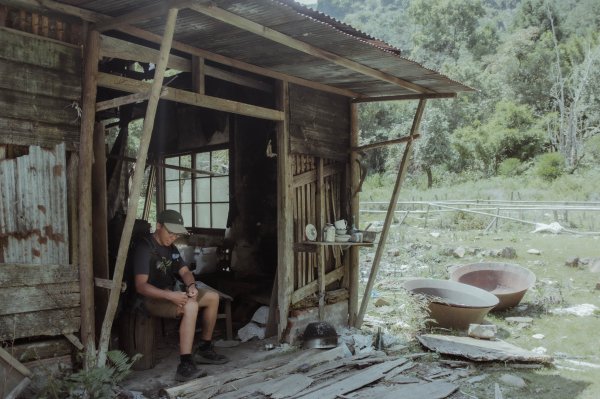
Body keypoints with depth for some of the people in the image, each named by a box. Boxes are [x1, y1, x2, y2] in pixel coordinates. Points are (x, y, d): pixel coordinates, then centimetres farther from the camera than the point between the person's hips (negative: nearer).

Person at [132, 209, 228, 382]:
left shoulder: (171, 248, 10)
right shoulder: (144, 248, -19)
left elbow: (185, 272, 8)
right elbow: (141, 286, -26)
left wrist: (191, 286, -16)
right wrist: (170, 296, -36)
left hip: (171, 294, 9)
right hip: (152, 299, -9)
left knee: (213, 297, 4)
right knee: (191, 306, -34)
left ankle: (204, 349, 12)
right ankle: (185, 365, -38)